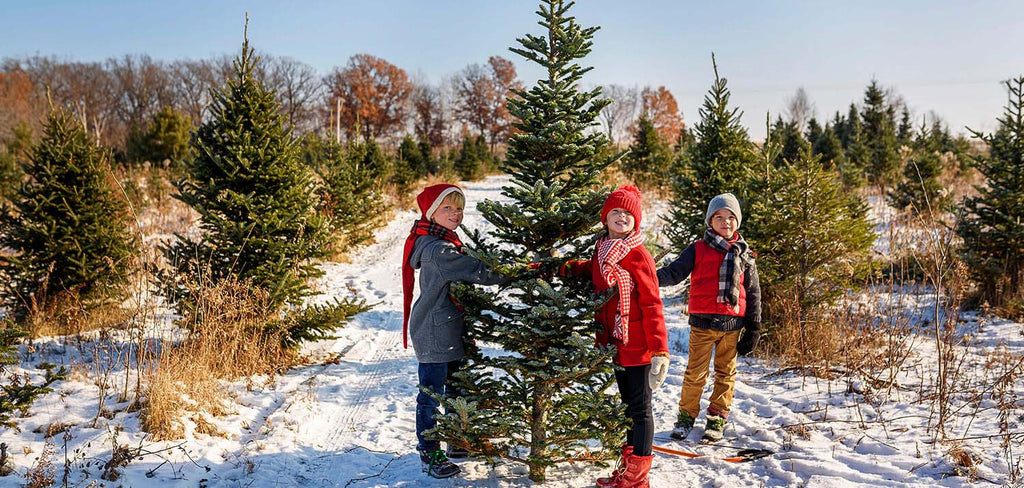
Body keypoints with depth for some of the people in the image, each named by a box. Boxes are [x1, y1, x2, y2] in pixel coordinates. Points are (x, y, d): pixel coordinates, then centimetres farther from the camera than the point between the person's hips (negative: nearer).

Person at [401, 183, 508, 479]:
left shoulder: (447, 243, 13)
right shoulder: (435, 249, -21)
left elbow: (465, 276, 15)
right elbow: (478, 272, -24)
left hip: (450, 329, 10)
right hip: (434, 334, -10)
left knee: (456, 388, 20)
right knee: (432, 393, 1)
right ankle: (430, 455, 13)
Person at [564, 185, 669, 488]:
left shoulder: (638, 254, -13)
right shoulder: (601, 252, 7)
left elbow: (651, 303, -14)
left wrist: (659, 348, -18)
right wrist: (570, 268, 3)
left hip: (637, 346, -7)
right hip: (615, 344, 7)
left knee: (639, 407, 4)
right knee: (628, 404, 18)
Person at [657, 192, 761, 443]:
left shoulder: (744, 254, 9)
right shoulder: (698, 250, 2)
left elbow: (753, 292, 13)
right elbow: (675, 272, -6)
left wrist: (754, 327, 11)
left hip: (733, 324, 2)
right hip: (703, 322, -2)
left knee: (726, 373, 10)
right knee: (695, 372, 0)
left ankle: (717, 420, 22)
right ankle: (686, 417, 15)